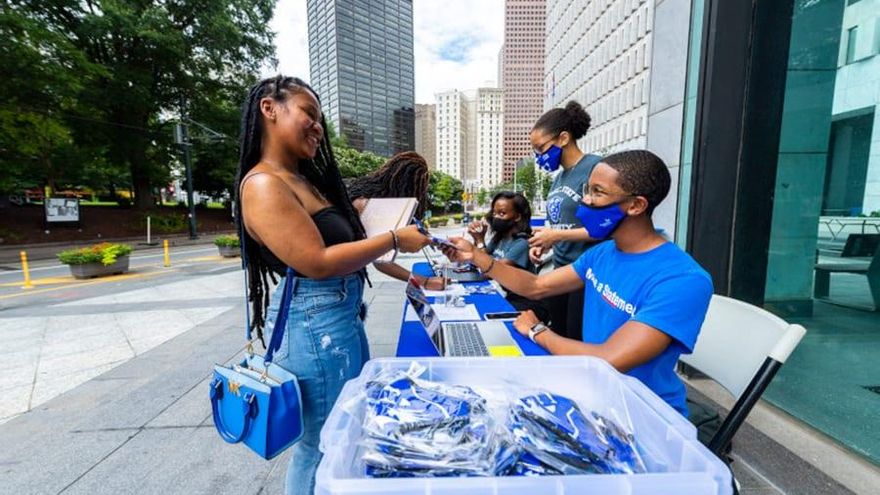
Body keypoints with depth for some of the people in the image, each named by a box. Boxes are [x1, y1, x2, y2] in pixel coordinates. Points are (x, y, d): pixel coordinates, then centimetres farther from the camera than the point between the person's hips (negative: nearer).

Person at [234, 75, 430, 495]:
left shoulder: (307, 179, 14)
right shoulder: (263, 184, -16)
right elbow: (317, 263, -22)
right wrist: (393, 239, -16)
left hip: (343, 318, 9)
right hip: (315, 326, -9)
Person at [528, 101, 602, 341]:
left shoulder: (595, 168, -13)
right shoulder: (558, 177, 11)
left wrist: (556, 236, -18)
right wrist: (543, 245, 1)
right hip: (561, 271, 8)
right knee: (559, 340, 18)